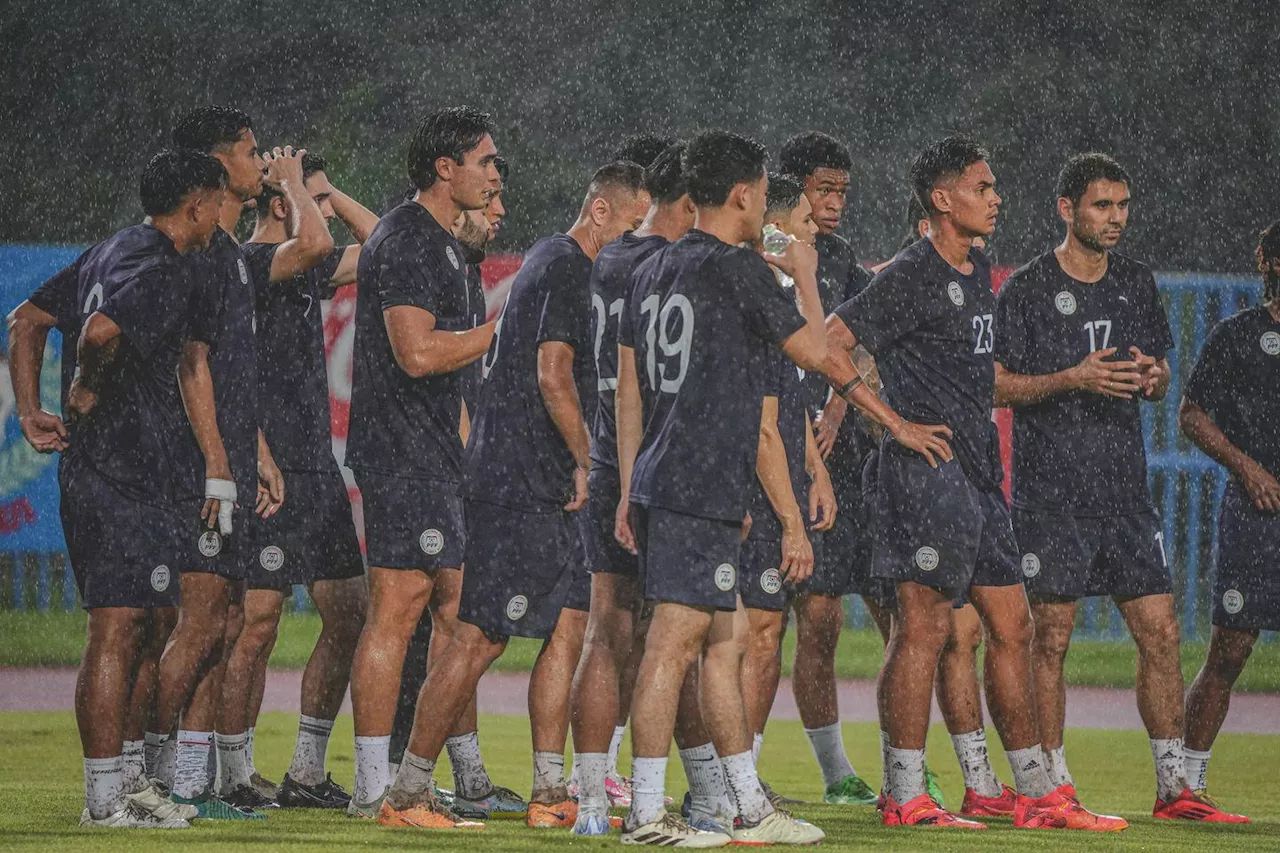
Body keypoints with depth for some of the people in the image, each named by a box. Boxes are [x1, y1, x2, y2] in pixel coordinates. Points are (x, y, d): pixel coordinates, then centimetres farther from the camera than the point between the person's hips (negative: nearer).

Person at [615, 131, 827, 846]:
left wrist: (628, 490, 21)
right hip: (703, 490, -9)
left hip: (659, 483, 9)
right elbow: (812, 351, -2)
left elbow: (629, 389, 18)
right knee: (675, 642, -9)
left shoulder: (653, 271, 16)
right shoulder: (738, 268, -10)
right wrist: (805, 276, 15)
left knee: (728, 639, 14)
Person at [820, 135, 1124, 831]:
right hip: (928, 468, -9)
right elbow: (829, 345, -17)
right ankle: (905, 797, -4)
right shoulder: (911, 275, -10)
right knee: (924, 625, -8)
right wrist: (896, 424, -17)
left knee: (1011, 627, 10)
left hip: (976, 472, 9)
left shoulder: (978, 273, 18)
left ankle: (1036, 794, 15)